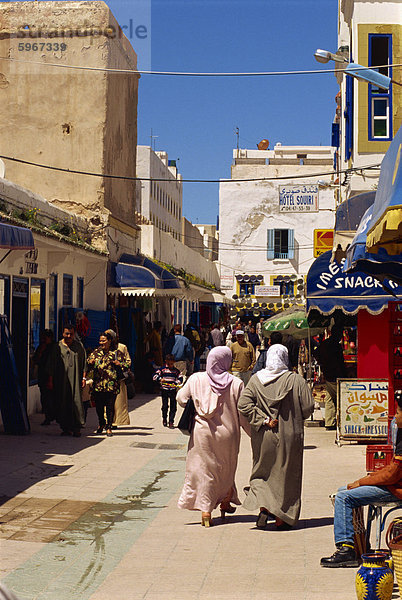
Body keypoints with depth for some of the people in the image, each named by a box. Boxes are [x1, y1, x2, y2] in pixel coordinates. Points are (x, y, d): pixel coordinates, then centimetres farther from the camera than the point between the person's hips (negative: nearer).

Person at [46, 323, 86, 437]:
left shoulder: (79, 346, 8)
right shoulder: (57, 347, 5)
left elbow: (83, 363, 9)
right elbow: (51, 365, 5)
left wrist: (83, 378, 1)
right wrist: (50, 381, 0)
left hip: (75, 380, 0)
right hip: (60, 380, 0)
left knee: (76, 402, -8)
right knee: (62, 404, 1)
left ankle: (76, 428, -3)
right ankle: (66, 428, 10)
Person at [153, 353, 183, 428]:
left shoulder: (176, 370, 7)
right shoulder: (162, 369, 3)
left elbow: (180, 379, 4)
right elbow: (155, 376, -3)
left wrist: (176, 383, -15)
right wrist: (160, 379, -23)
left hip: (173, 390, 1)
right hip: (164, 390, -1)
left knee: (173, 407, -2)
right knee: (165, 406, 4)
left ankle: (171, 422, 3)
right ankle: (164, 419, 26)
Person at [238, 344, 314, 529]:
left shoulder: (256, 379, -2)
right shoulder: (296, 380, -8)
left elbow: (243, 404, -12)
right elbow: (308, 407, -9)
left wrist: (264, 420, -10)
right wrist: (293, 419, 8)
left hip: (263, 437, 1)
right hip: (289, 437, -1)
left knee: (262, 472, 16)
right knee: (286, 475, 10)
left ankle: (263, 506, -5)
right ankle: (282, 518, 14)